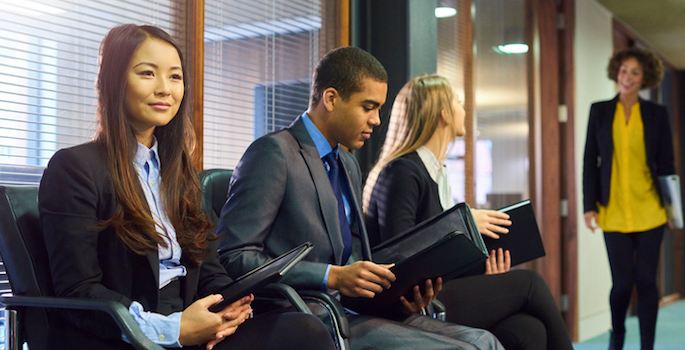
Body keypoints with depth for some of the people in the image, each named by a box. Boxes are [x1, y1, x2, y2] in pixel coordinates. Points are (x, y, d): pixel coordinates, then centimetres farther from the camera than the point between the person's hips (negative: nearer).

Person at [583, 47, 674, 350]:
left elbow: (666, 163, 8)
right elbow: (590, 161, 5)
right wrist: (590, 205, -1)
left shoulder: (657, 114, 6)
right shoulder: (599, 111, 6)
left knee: (646, 280, 1)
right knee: (622, 282, 0)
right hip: (614, 210, 0)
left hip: (649, 210, 0)